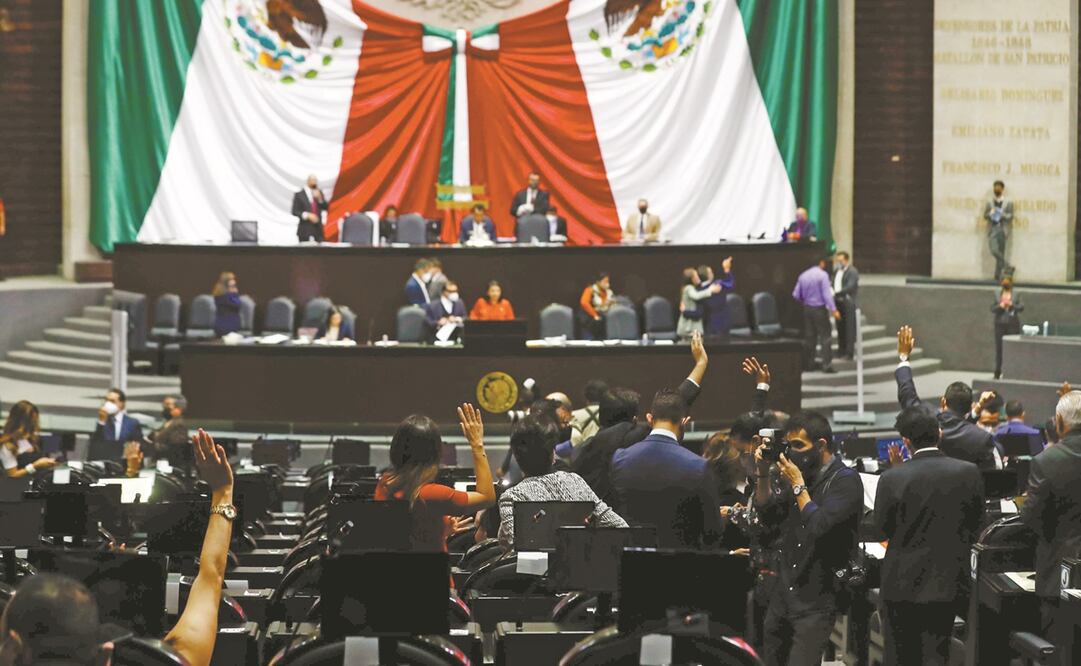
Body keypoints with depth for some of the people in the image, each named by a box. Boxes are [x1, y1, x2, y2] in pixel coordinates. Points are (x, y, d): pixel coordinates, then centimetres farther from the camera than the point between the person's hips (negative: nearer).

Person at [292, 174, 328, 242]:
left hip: (318, 228, 4)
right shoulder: (299, 194, -1)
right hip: (305, 229, -4)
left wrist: (320, 198, -8)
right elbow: (295, 211, -4)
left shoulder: (319, 192, 13)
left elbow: (325, 208, 10)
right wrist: (307, 215, -18)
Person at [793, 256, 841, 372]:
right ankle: (827, 365, -8)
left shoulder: (803, 275, 6)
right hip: (819, 309, -6)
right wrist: (833, 310, -20)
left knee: (809, 337, 12)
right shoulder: (823, 275, -11)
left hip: (807, 309, 6)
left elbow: (796, 295, 7)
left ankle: (808, 364, 15)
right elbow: (826, 294, -19)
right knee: (825, 336, -3)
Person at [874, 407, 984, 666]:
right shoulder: (969, 473, -9)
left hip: (903, 582, -2)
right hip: (947, 583, 2)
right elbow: (974, 525, 3)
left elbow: (883, 526, -2)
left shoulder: (892, 479, -16)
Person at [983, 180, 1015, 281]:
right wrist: (990, 214, -12)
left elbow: (1010, 216, 2)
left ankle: (998, 276, 5)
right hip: (992, 229, 1)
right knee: (994, 251, -15)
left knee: (1000, 253, -1)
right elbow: (985, 215, 10)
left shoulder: (1008, 203, 6)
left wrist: (1002, 214, -15)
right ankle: (1008, 267, 0)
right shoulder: (989, 202, 12)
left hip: (1002, 230, -1)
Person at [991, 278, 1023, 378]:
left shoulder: (1016, 296, 1)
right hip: (1000, 324, 2)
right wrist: (1000, 306, -15)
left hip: (1013, 325, -2)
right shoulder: (997, 295, 5)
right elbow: (992, 309, 3)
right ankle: (998, 372, 8)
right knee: (999, 348, 3)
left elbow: (1021, 308, -5)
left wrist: (1011, 304, -19)